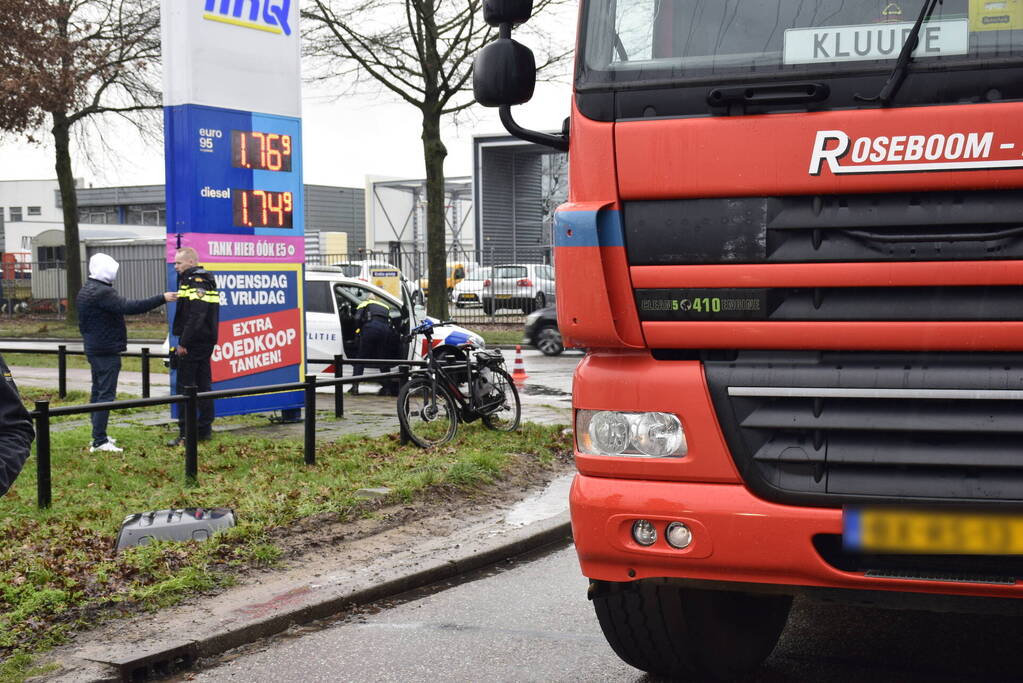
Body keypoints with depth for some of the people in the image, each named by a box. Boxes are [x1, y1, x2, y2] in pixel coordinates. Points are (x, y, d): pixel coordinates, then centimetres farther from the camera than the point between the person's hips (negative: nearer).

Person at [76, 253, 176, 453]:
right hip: (107, 351, -11)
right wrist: (161, 299, -30)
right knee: (106, 394, -10)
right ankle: (99, 441, -13)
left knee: (97, 391, 16)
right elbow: (129, 307, -30)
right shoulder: (102, 292, -20)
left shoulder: (85, 292, 15)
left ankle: (98, 436, 22)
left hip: (93, 349, 11)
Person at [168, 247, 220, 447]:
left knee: (185, 387, -6)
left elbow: (195, 317, -24)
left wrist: (183, 343, -22)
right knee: (203, 384, 13)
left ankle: (186, 433, -6)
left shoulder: (196, 283, -16)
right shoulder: (205, 280, 17)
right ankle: (205, 429, 19)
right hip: (206, 342, 10)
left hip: (193, 345, -10)